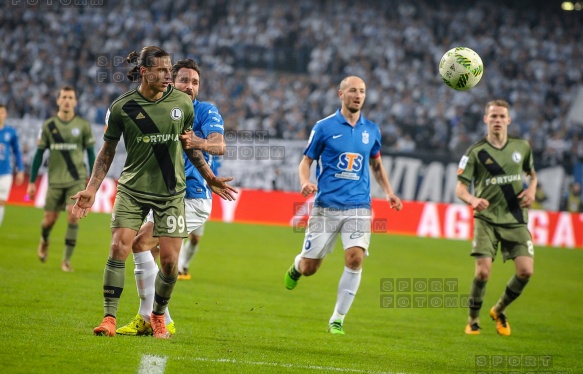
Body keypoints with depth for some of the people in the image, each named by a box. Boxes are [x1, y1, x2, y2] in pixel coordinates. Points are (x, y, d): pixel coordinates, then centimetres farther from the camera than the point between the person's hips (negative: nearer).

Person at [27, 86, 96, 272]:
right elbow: (39, 154, 6)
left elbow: (91, 153, 7)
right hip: (55, 180, 1)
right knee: (50, 219, 4)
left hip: (77, 180, -1)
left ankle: (66, 260, -5)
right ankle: (44, 241, 40)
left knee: (73, 216, -15)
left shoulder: (83, 125, 0)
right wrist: (32, 182, 4)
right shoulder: (48, 126, 1)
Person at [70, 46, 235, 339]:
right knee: (118, 249, -15)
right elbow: (107, 151, 5)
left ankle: (158, 316, 19)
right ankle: (109, 317, -6)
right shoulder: (122, 107, -5)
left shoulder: (182, 103, 0)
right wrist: (91, 189, 0)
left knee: (170, 261, -3)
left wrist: (210, 178, 18)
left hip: (171, 192, 1)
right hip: (132, 190, -1)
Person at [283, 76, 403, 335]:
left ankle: (337, 319, -5)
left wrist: (389, 193, 10)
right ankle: (297, 266, 42)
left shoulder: (371, 130, 9)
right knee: (309, 267, 1)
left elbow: (376, 165, 23)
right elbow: (306, 160, 4)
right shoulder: (324, 127, -1)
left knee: (355, 258, -18)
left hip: (358, 207, 2)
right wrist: (305, 182, -16)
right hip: (326, 206, -2)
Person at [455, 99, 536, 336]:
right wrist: (473, 200, -27)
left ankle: (500, 310, 16)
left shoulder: (522, 147, 7)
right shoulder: (476, 152, -3)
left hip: (516, 220, 3)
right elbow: (460, 188, -6)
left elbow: (532, 174, 25)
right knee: (483, 272, -15)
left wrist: (531, 189, 3)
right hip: (486, 219, -3)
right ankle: (473, 320, 9)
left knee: (525, 271, -11)